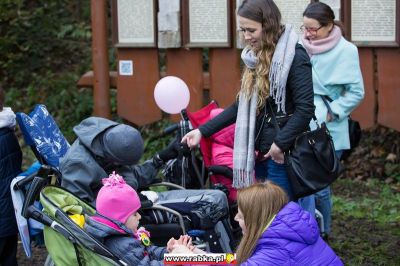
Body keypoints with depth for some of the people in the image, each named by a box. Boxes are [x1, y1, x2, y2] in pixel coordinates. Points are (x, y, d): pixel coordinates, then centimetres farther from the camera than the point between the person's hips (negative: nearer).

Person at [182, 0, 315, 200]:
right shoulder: (255, 58, 10)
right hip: (259, 150, 8)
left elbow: (305, 108, -17)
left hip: (282, 153, -7)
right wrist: (203, 131, 11)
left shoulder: (293, 56, -13)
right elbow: (243, 105, 15)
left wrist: (280, 144, -19)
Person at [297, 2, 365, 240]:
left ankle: (322, 234, 20)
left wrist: (331, 113, -11)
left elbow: (356, 92, -7)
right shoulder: (302, 48, 4)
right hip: (303, 127, 4)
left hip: (327, 130, -4)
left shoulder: (345, 50, -9)